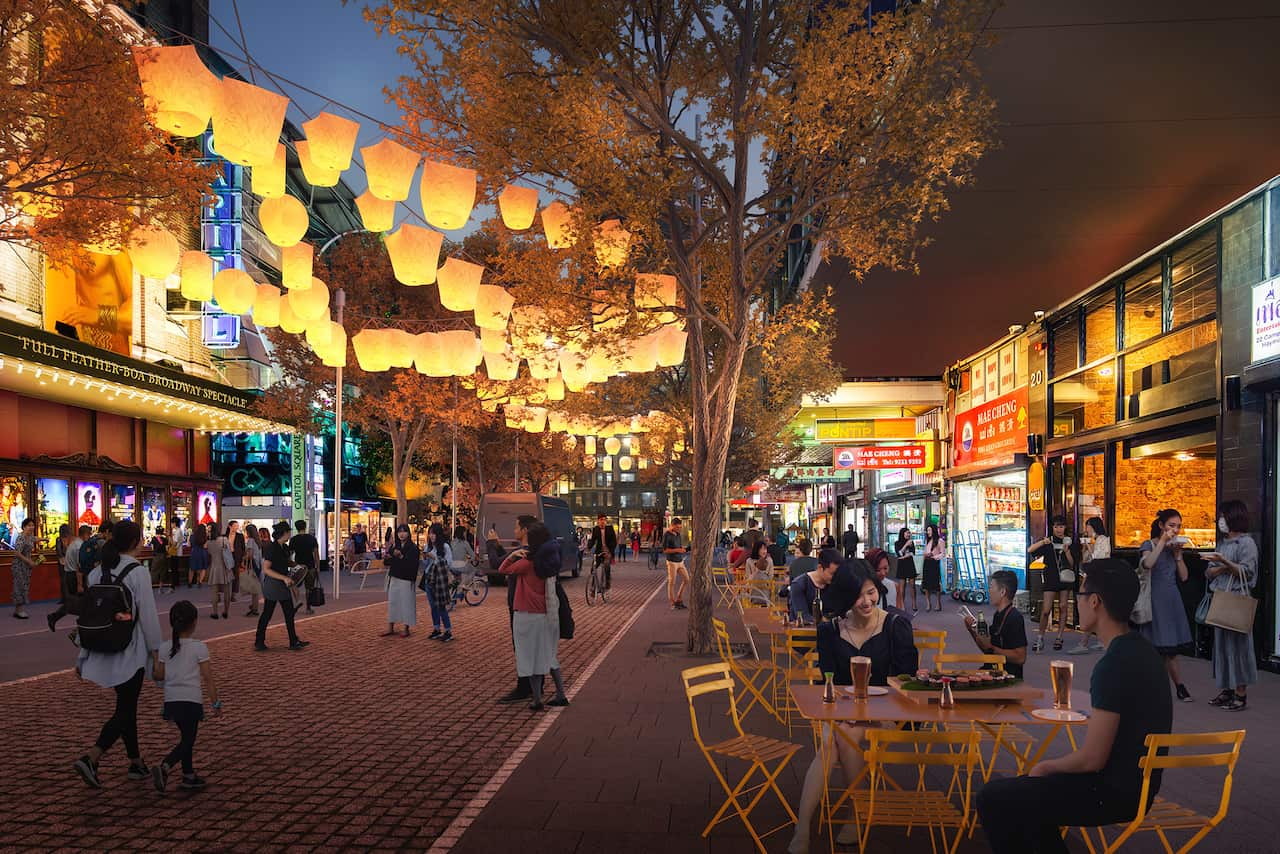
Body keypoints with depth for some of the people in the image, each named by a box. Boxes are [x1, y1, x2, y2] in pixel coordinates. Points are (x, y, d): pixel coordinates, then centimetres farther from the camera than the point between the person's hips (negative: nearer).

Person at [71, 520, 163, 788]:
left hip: (104, 650, 7)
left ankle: (135, 762, 24)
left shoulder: (98, 572, 5)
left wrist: (83, 656, 15)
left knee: (127, 706, 16)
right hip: (130, 651, -7)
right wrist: (155, 649, -1)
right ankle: (91, 757, -16)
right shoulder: (137, 572, -15)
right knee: (125, 709, 0)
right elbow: (148, 615, -13)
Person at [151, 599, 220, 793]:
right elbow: (208, 678, -9)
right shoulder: (199, 647, -10)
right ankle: (164, 767, -23)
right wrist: (216, 703, -2)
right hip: (191, 700, -6)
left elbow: (158, 676, 7)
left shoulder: (165, 648, 4)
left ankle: (189, 775, 25)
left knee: (186, 737, 20)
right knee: (187, 740, 0)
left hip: (171, 700, 6)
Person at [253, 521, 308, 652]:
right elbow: (266, 569, -22)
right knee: (267, 614, 2)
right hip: (272, 585, -8)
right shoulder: (271, 549, -17)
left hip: (283, 585, 9)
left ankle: (294, 642, 12)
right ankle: (259, 643, 13)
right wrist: (284, 578, -27)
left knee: (289, 613, 8)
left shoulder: (285, 548, 9)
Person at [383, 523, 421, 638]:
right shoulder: (395, 547, 11)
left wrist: (401, 556, -25)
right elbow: (388, 562, 14)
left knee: (406, 603, -1)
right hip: (394, 578, 6)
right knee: (392, 602, 8)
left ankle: (406, 628, 10)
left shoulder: (413, 548, -8)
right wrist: (389, 557, -8)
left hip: (406, 580, -6)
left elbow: (414, 564, -17)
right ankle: (390, 628, 15)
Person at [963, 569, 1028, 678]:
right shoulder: (998, 615, 13)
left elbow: (1020, 658, -20)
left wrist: (991, 648, -17)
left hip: (1008, 677, -8)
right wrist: (973, 631, 6)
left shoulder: (1015, 618, -15)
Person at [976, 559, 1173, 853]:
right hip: (1135, 781, 10)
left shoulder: (1113, 665, -25)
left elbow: (1091, 759, -24)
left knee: (992, 799, -7)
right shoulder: (1141, 649, 6)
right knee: (1025, 789, 24)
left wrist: (1047, 766, -5)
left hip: (1115, 792, -10)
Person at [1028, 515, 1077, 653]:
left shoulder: (1069, 542, 6)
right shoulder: (1048, 542, 4)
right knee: (1046, 610, -6)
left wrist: (1067, 552, -14)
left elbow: (1072, 564, 3)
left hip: (1065, 578, 1)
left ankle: (1059, 638, 11)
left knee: (1063, 607, 2)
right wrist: (1042, 542, -21)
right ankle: (1040, 638, 2)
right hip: (1051, 578, -1)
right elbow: (1030, 550, -8)